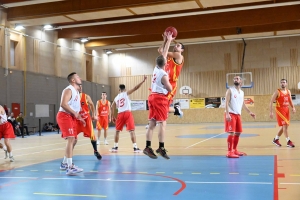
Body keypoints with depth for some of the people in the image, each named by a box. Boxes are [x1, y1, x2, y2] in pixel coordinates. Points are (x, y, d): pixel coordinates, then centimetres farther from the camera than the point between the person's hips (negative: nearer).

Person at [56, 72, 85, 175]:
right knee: (70, 139, -19)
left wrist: (80, 117, 18)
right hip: (64, 116, -10)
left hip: (72, 117, 10)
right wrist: (75, 113, -21)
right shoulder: (68, 90, -13)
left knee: (73, 140, 15)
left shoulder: (77, 91, 18)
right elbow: (63, 104, -26)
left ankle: (64, 163, 30)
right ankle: (70, 167, -22)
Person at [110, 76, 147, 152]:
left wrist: (113, 117, 21)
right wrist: (143, 81, -5)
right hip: (127, 113, -4)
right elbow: (135, 88, -5)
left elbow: (112, 107, 14)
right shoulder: (126, 93, 5)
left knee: (117, 131, 18)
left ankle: (115, 147, 22)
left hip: (120, 114, 4)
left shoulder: (116, 98, 17)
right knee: (132, 130, -5)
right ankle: (135, 147, -11)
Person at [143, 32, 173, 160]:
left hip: (152, 97, 8)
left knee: (152, 123, 7)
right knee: (162, 123, -6)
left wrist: (169, 41, 23)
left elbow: (164, 54, 17)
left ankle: (148, 147, 5)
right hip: (160, 98, -8)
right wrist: (168, 79, 6)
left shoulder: (156, 69, 7)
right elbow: (170, 89, -11)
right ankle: (161, 148, -8)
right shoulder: (164, 74, -14)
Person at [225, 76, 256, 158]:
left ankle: (235, 150, 23)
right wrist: (227, 114, -23)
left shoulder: (242, 92, 15)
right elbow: (226, 102, -13)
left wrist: (249, 112, 22)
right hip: (231, 114, -7)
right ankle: (230, 152, -9)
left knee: (238, 133, 11)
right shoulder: (230, 90, -5)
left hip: (238, 114, 7)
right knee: (231, 133, -11)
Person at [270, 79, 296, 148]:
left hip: (286, 110, 7)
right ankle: (288, 142, -10)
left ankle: (276, 139, 26)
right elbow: (271, 102, -9)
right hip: (280, 110, -7)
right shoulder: (277, 92, -8)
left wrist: (293, 107, -1)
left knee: (284, 126, 11)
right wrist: (271, 112, -16)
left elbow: (290, 101, 19)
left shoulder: (288, 91, 10)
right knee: (285, 125, -14)